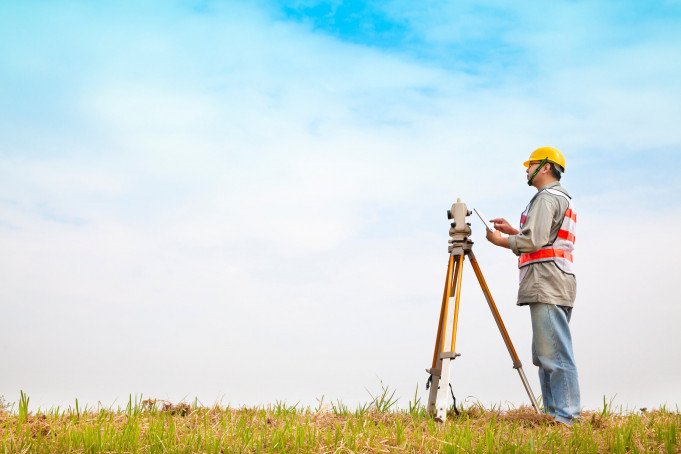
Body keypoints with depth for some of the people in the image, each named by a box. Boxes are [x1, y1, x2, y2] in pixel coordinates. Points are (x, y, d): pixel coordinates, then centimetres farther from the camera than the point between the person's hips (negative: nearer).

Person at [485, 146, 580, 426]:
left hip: (546, 287, -11)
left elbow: (533, 242, -16)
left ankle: (566, 418, -15)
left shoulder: (546, 197, -6)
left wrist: (501, 241, -1)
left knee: (554, 355, -13)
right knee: (545, 354, 12)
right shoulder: (563, 198, 26)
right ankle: (553, 413, 13)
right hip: (558, 287, 11)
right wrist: (513, 230, 24)